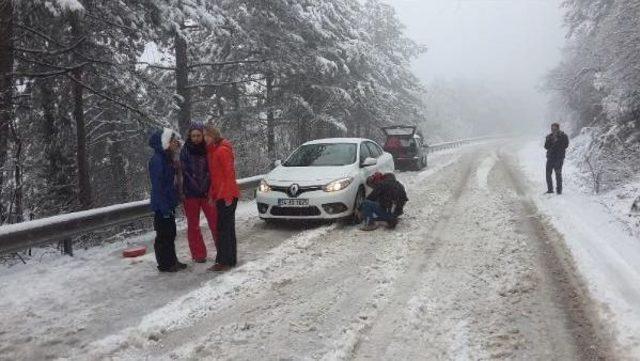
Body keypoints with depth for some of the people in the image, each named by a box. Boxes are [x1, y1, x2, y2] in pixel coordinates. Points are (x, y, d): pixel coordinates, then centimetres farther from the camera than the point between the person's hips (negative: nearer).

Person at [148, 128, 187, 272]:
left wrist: (173, 202, 13)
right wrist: (165, 208, -21)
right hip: (162, 205, -9)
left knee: (171, 233, 16)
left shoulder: (167, 158, 11)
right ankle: (164, 264, 11)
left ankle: (172, 261, 26)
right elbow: (157, 186, -20)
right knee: (163, 235, 1)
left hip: (169, 204, 9)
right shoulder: (157, 160, -17)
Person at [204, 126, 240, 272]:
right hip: (220, 195, 10)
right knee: (227, 227, 14)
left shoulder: (222, 150, -13)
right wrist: (212, 194, 15)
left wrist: (227, 195, -20)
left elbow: (229, 174, -17)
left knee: (224, 228, -6)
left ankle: (226, 261, -2)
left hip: (226, 195, -10)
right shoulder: (213, 151, 15)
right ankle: (229, 259, 22)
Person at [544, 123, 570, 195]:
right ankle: (550, 189, 11)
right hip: (550, 157, 4)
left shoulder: (563, 136, 2)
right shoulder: (549, 137, 11)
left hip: (559, 158, -4)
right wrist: (550, 141, -12)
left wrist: (557, 141, -13)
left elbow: (565, 145, -10)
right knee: (548, 174, 1)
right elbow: (546, 147, 4)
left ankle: (559, 190, 1)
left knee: (558, 174, -6)